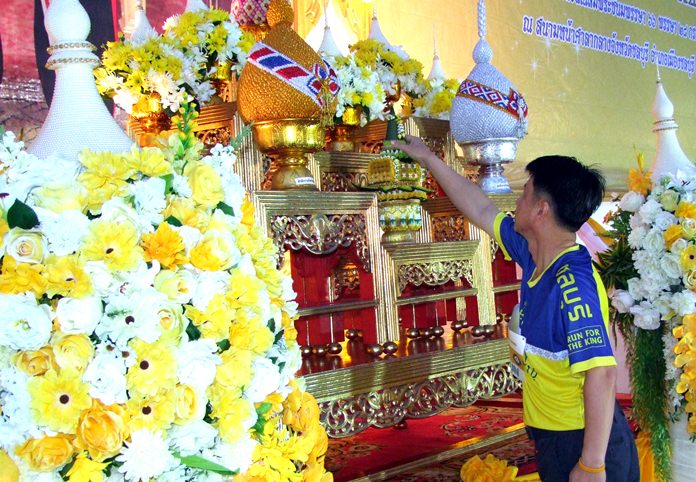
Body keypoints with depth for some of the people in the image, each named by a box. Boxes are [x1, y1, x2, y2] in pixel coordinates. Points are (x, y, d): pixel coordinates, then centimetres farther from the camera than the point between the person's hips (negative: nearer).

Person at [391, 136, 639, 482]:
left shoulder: (573, 285, -26)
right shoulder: (534, 257, 0)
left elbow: (601, 373, -31)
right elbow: (481, 211, 14)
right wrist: (428, 158, 21)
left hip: (584, 442, -8)